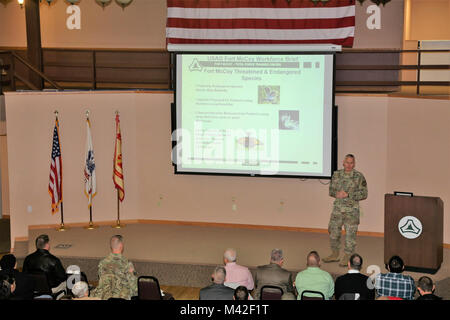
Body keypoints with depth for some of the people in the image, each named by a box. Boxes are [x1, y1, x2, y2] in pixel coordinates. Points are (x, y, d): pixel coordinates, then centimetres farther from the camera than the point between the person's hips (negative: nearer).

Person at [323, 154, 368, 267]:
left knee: (350, 233, -1)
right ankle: (335, 254, 25)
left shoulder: (359, 176, -6)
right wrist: (337, 193, -11)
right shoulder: (337, 174, 7)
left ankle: (347, 257, 9)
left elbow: (363, 194, -7)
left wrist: (348, 195, -17)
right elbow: (331, 190, 12)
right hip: (337, 208, 4)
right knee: (333, 232, 10)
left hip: (351, 210, -4)